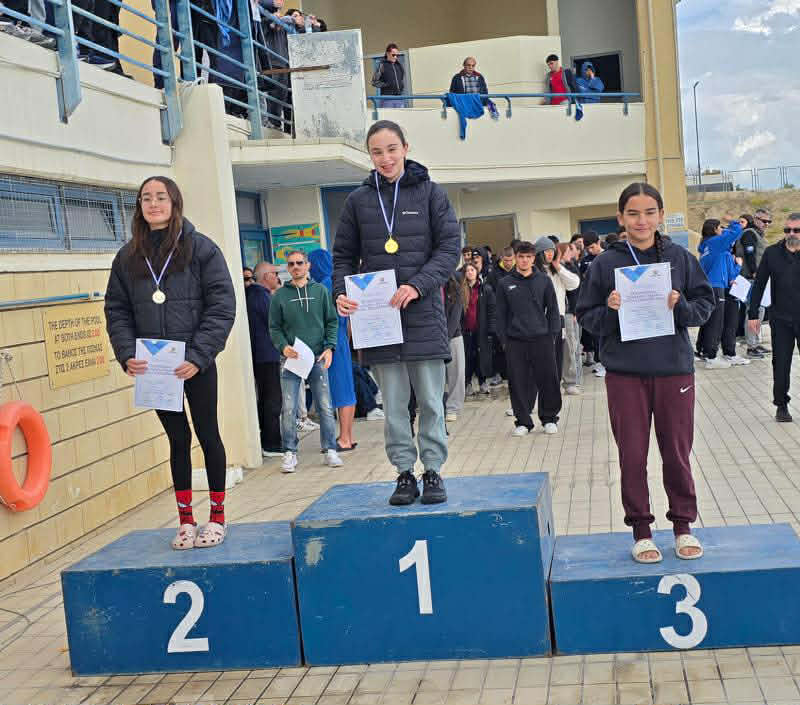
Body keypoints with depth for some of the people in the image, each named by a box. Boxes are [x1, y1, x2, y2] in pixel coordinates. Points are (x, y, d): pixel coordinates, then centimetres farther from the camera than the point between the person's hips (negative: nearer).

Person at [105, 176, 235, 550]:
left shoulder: (200, 248, -5)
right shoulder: (128, 256, 6)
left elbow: (221, 306, -9)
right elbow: (116, 310, 7)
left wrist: (199, 356, -17)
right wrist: (126, 354, -8)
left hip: (196, 364, -3)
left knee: (207, 434, 7)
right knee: (178, 438, 11)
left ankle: (217, 516, 19)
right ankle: (185, 519, 20)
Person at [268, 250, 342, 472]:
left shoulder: (320, 291, 7)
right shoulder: (280, 295, 5)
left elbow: (332, 321, 7)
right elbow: (274, 328, 6)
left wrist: (329, 347, -5)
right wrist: (283, 346, -13)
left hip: (318, 358, 1)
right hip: (291, 359, 0)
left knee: (325, 407, 2)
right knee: (289, 409, -2)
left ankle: (330, 450, 12)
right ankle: (290, 453, 7)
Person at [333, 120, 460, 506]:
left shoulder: (430, 192, 2)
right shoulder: (358, 199, 8)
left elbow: (449, 246, -3)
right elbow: (344, 255, 12)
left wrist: (417, 286, -16)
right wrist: (341, 292, -7)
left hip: (423, 313, -2)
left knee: (430, 398, 4)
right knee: (393, 402, 6)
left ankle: (433, 470, 14)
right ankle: (404, 472, 15)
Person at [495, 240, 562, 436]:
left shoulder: (544, 280, 5)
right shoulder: (505, 283, 5)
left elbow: (552, 309, 7)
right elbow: (501, 314, 7)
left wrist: (553, 333, -1)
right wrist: (503, 338, 2)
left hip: (542, 339, 0)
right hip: (515, 341, 0)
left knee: (548, 380, 3)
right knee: (518, 382, 2)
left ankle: (549, 418, 17)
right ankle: (523, 421, 13)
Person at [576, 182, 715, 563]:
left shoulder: (680, 257, 3)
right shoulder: (605, 264, 0)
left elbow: (705, 304, 6)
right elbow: (587, 318, 2)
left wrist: (680, 306, -13)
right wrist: (610, 311, -16)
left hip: (674, 369, 1)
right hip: (625, 374, -1)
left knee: (677, 452, 9)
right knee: (632, 456, 5)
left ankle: (683, 525, 25)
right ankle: (641, 530, 18)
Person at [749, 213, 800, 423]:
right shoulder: (772, 253, 1)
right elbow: (759, 285, 4)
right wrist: (753, 314, 1)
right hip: (781, 319, 1)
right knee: (781, 364, 7)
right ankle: (781, 405, 19)